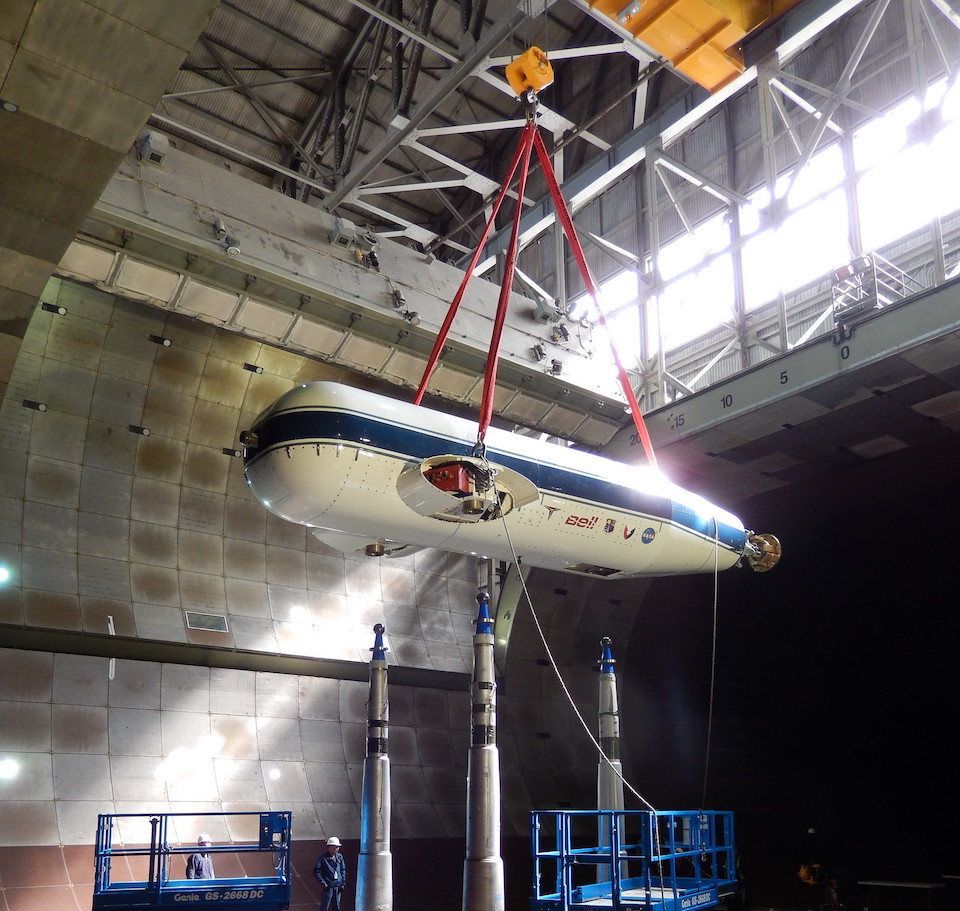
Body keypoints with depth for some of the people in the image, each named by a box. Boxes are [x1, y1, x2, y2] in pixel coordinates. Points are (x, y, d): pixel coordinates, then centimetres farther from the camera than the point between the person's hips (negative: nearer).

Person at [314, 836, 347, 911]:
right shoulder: (323, 858, -10)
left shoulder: (339, 857, 4)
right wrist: (322, 882, -13)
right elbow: (316, 871, -8)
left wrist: (343, 883, 6)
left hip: (338, 887, 5)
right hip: (328, 886, -5)